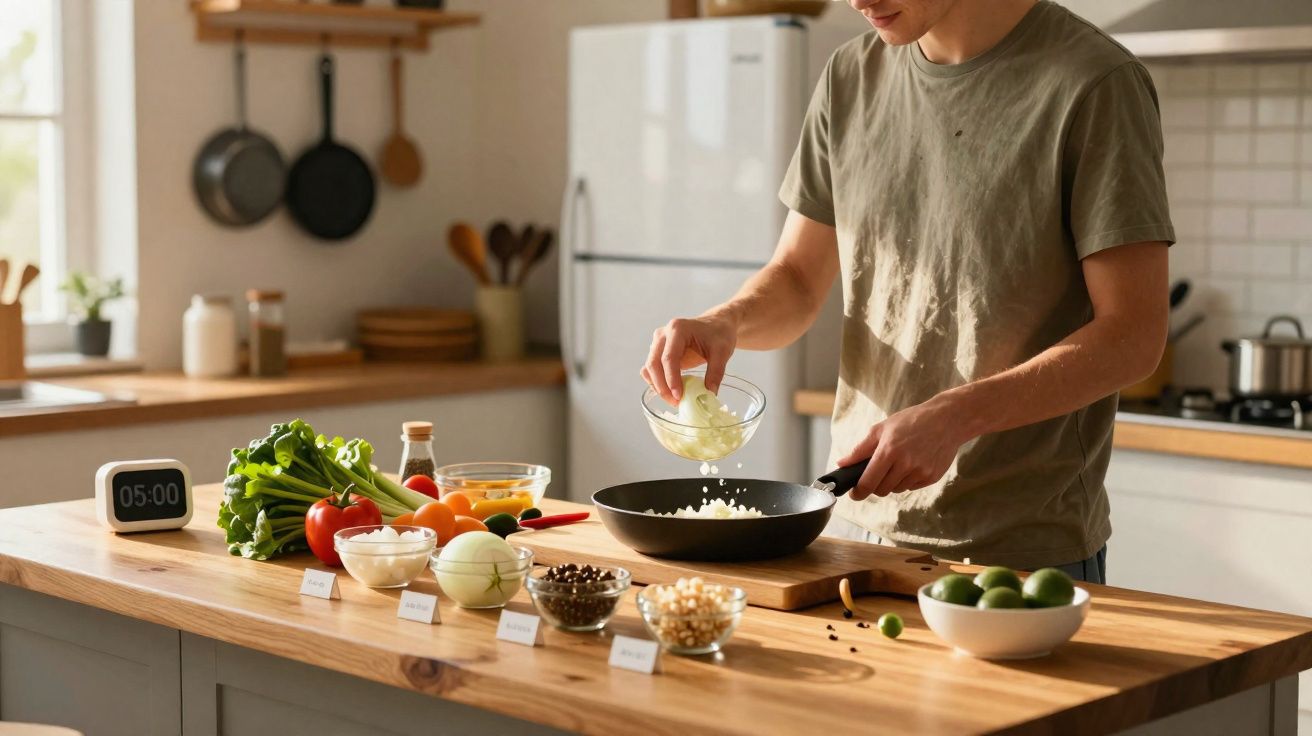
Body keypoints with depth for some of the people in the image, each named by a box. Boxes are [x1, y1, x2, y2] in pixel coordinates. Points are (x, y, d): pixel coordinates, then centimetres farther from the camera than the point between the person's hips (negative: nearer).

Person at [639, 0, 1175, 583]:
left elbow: (1134, 335, -16)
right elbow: (797, 278, 12)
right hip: (857, 518, 6)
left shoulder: (1092, 83, -13)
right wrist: (724, 323, -10)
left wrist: (953, 417, -25)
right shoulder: (851, 76, 6)